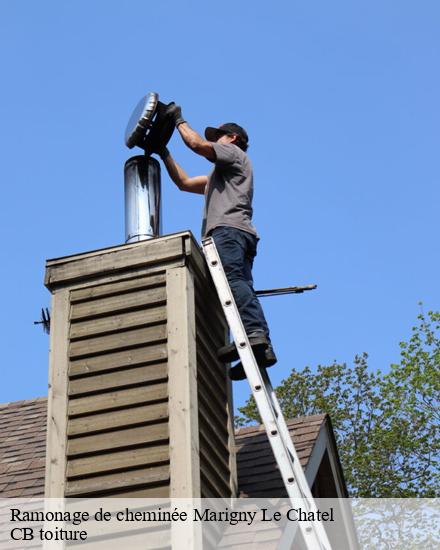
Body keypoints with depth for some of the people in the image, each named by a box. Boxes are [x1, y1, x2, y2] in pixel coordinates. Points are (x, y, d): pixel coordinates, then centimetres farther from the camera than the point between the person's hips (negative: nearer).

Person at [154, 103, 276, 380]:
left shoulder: (236, 153, 17)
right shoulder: (221, 175, 43)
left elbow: (198, 144, 2)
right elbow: (184, 182, 43)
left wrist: (179, 120, 18)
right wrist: (163, 151, 42)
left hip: (228, 228, -9)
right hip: (241, 233, 9)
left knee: (233, 280, -27)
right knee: (242, 286, -8)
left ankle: (254, 333, -45)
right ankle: (263, 347, -22)